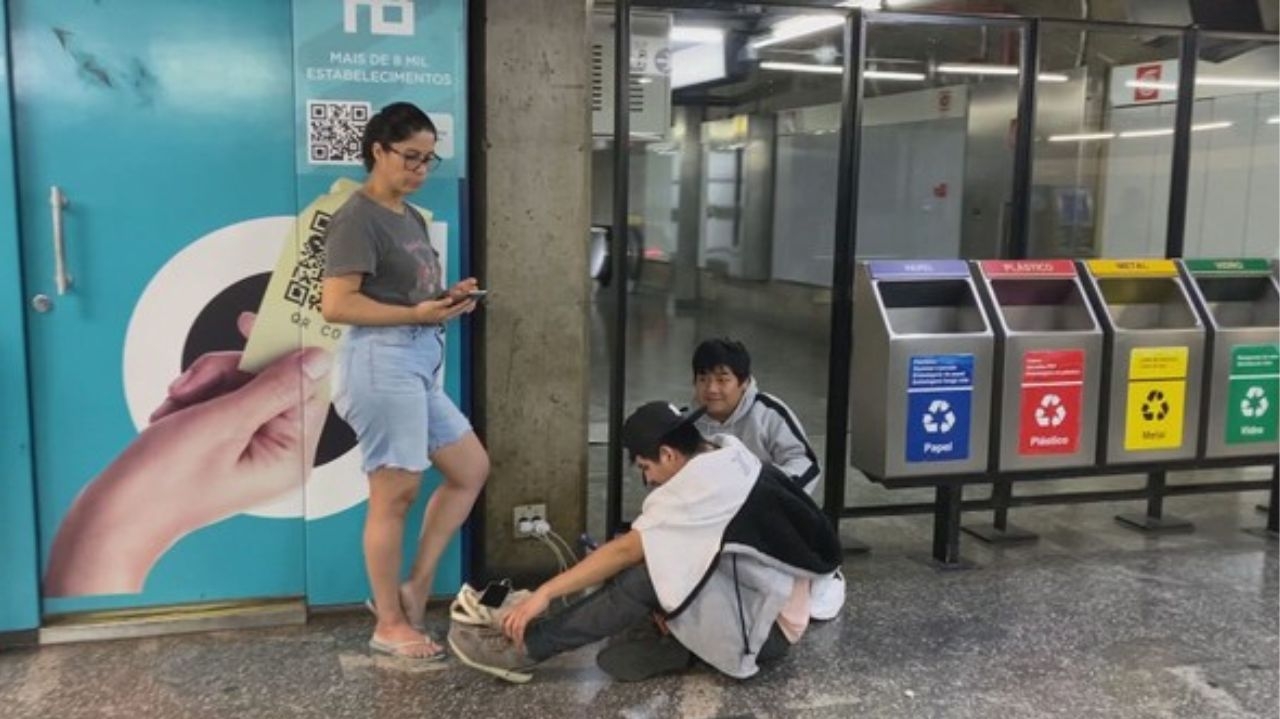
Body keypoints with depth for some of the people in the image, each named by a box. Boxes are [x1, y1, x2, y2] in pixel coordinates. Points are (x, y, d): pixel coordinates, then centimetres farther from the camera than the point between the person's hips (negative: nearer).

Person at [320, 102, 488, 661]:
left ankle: (414, 587, 20)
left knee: (470, 470, 13)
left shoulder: (412, 218, 19)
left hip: (420, 364, 10)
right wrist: (417, 314, -18)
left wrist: (447, 300, 4)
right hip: (382, 363, -10)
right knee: (395, 495, -2)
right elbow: (336, 305, -17)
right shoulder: (358, 217, -9)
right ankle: (390, 625, 12)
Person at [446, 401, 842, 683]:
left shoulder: (705, 480, -21)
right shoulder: (729, 458, 5)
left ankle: (524, 647, -16)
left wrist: (544, 593, -17)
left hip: (766, 629, -9)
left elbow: (625, 549, -21)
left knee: (649, 572, -23)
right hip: (768, 607, 9)